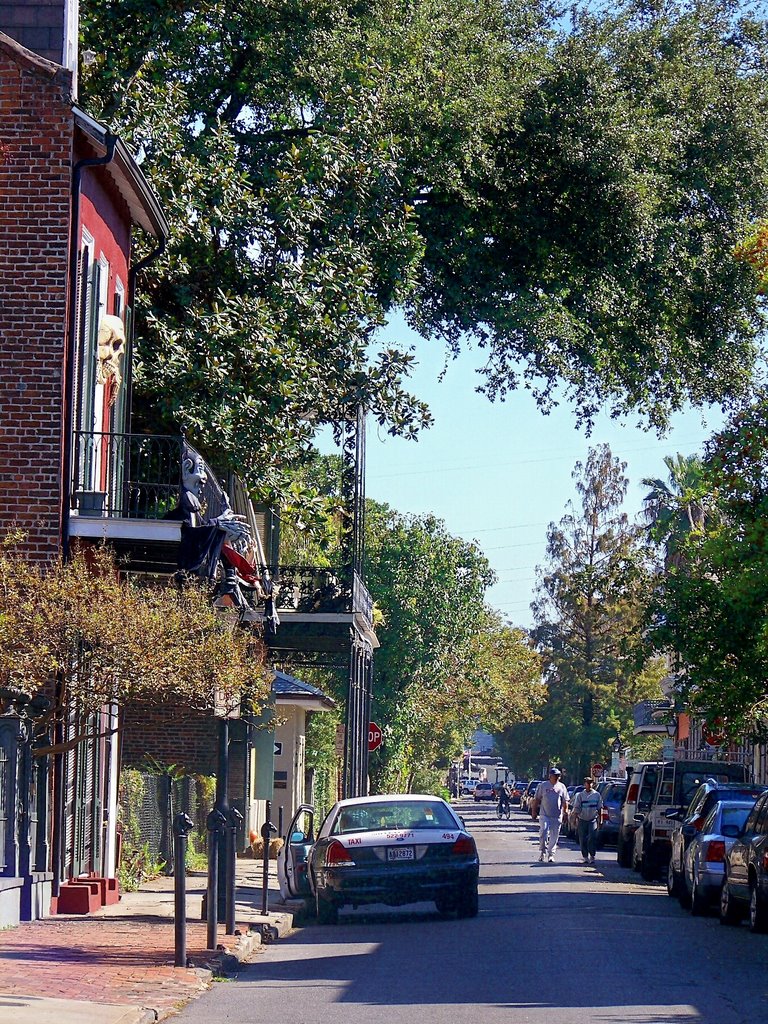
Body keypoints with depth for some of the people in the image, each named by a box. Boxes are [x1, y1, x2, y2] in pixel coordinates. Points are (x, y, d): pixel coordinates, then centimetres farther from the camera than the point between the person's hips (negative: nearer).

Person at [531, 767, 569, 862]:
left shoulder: (562, 787, 9)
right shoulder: (542, 786, 3)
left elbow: (565, 801, 12)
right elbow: (536, 800, 6)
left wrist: (565, 811, -2)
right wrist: (534, 811, 2)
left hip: (557, 816, 2)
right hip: (544, 815, -2)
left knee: (554, 836, 3)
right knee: (543, 833, -14)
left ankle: (551, 855, 11)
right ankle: (542, 852, -1)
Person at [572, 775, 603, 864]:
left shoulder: (597, 795, 6)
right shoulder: (580, 795, 5)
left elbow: (599, 808, 10)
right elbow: (576, 808, 4)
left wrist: (599, 820, 7)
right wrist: (576, 818, -6)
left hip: (593, 819, -1)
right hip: (582, 820, 1)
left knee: (592, 838, -14)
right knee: (582, 839, 3)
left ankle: (592, 856, -9)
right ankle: (585, 857, 13)